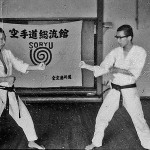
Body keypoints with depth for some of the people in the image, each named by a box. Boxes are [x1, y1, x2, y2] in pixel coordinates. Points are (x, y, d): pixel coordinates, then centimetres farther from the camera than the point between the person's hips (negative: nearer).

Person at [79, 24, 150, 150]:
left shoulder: (140, 52, -10)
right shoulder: (115, 52, -1)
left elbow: (135, 73, -19)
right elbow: (102, 69, -3)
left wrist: (117, 70, -18)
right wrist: (86, 66, -16)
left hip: (129, 91, -3)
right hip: (114, 91, 3)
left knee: (139, 121, 5)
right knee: (101, 117, 6)